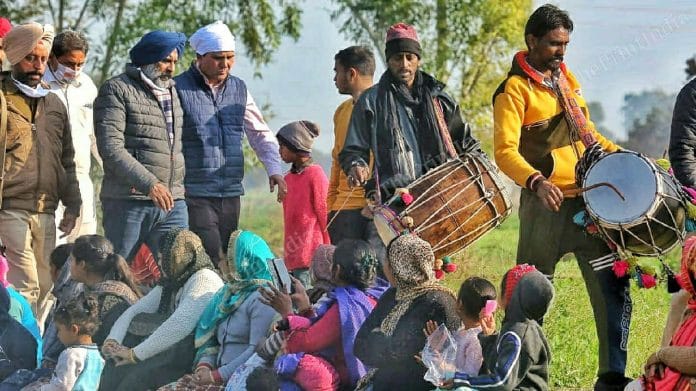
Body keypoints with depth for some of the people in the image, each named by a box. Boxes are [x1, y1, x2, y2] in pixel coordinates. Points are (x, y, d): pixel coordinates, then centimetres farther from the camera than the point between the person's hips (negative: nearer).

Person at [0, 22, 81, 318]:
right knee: (26, 286, -13)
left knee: (45, 286, 6)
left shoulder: (54, 104, 18)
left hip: (45, 212, 6)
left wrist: (72, 204, 16)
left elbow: (66, 160, 23)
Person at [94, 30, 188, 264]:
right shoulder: (117, 90, -3)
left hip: (172, 203, 6)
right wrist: (149, 184, -21)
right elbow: (110, 148, -14)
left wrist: (178, 189, 15)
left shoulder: (172, 93, 19)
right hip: (128, 202, -6)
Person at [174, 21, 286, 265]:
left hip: (231, 193, 6)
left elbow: (260, 134, 20)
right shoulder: (178, 89, -5)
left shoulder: (239, 90, 14)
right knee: (210, 261, -16)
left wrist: (274, 170, 5)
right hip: (194, 196, -6)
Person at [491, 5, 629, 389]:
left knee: (613, 286, 2)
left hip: (587, 199, 7)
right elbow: (505, 151, -19)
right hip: (546, 205, -7)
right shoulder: (515, 89, -10)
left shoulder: (565, 77, 13)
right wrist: (535, 181, -36)